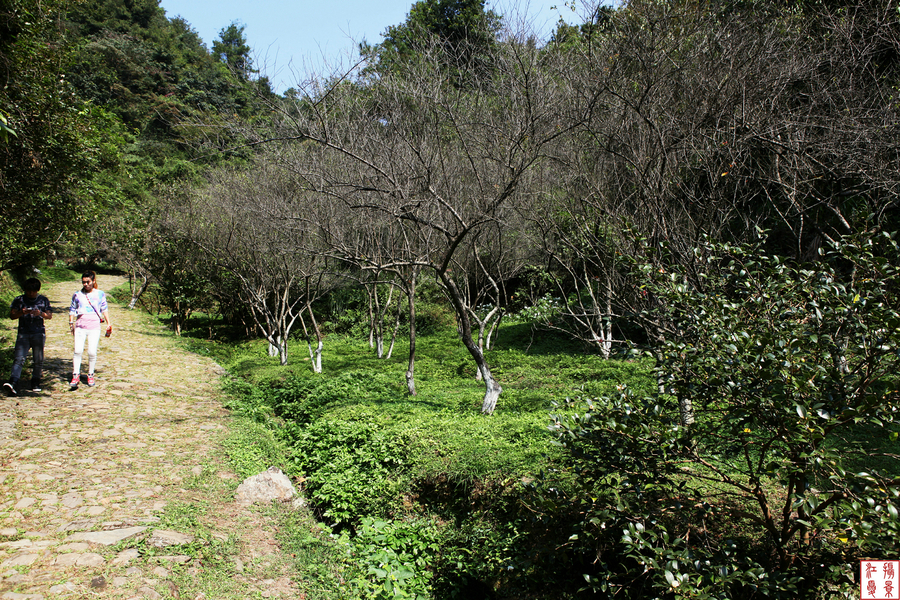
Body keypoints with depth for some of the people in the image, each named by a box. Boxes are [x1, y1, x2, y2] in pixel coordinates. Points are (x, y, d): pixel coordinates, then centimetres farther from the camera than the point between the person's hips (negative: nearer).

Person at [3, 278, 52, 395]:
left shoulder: (43, 300, 10)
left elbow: (50, 316, 6)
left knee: (38, 360, 2)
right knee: (19, 359, -13)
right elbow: (12, 315, 6)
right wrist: (22, 313, -15)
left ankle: (35, 384, 13)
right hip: (23, 334, -1)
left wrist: (40, 313, -15)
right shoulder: (19, 300, 9)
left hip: (39, 334, 1)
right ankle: (13, 383, -24)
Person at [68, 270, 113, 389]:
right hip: (80, 326, 1)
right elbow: (72, 309, 17)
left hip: (94, 327, -1)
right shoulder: (77, 295, 11)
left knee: (92, 352, -4)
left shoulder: (99, 294, 10)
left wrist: (108, 323, 13)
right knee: (78, 350, -11)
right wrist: (71, 323, 9)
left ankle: (90, 375, 12)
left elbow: (104, 309, 16)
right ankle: (76, 376, -4)